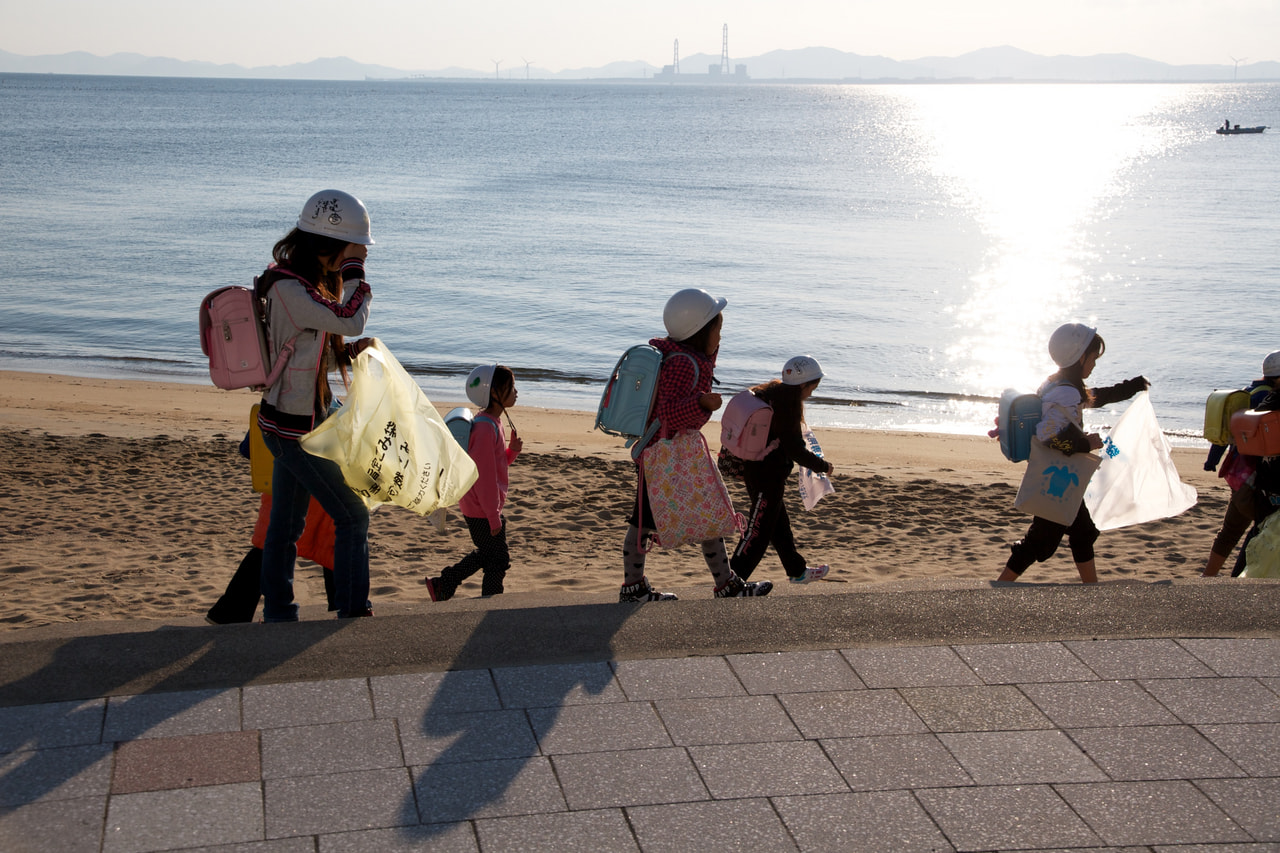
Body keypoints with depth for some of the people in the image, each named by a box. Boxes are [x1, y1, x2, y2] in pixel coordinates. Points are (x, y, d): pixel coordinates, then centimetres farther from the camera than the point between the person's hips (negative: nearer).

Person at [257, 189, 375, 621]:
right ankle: (353, 612, 9)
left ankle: (277, 615, 23)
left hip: (289, 422, 10)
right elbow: (352, 320, -26)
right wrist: (355, 268, -15)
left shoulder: (305, 281, 9)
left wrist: (348, 353, -2)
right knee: (352, 516, 0)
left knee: (286, 522, 15)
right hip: (296, 428, -10)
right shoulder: (288, 288, -23)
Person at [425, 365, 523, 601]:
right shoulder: (486, 427, -22)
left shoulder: (492, 422, 10)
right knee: (498, 560, 0)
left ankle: (442, 585, 29)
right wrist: (493, 516, -20)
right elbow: (484, 475, -23)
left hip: (481, 508, 10)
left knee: (487, 554, 22)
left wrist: (512, 450, -1)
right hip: (482, 510, -10)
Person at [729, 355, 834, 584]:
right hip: (767, 476, -11)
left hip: (754, 469, 11)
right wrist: (823, 466, -8)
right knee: (759, 530, -4)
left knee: (779, 524, 22)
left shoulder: (772, 392, 7)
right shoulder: (787, 406, -23)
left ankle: (798, 570, 37)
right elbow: (795, 450, -22)